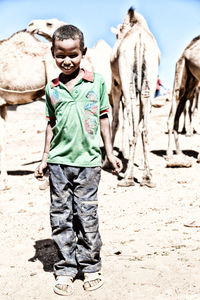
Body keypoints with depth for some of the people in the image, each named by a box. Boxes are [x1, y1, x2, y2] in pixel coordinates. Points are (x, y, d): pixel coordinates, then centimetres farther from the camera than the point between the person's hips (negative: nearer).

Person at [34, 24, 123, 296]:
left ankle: (90, 266, 18)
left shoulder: (97, 82, 1)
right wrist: (45, 158, 13)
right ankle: (66, 269, 16)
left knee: (86, 214, 3)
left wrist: (110, 153, 7)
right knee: (60, 215, 5)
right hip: (59, 161, 2)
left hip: (88, 161, -2)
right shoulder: (52, 88, 6)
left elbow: (103, 119, 7)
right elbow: (51, 124, 13)